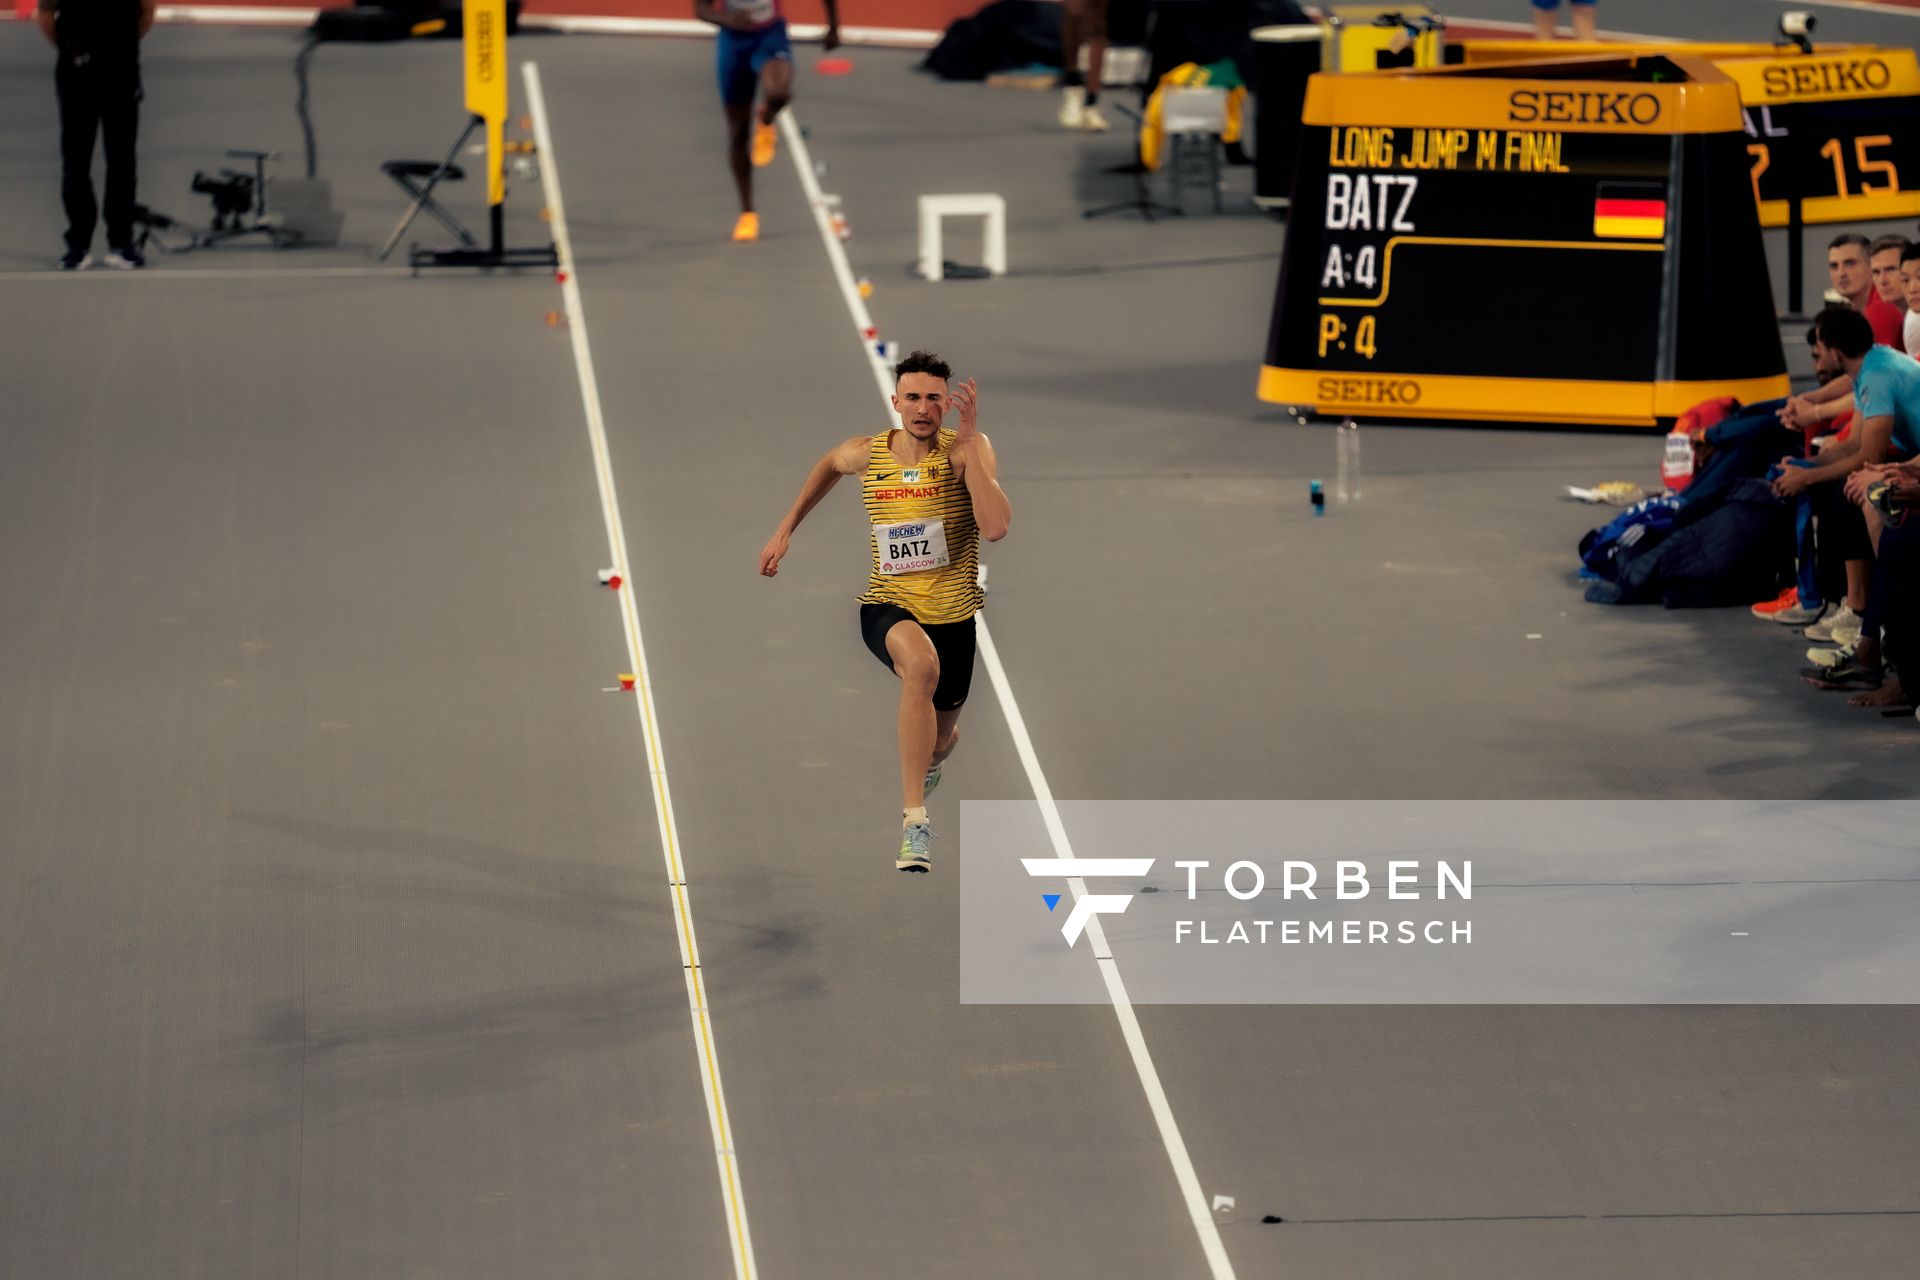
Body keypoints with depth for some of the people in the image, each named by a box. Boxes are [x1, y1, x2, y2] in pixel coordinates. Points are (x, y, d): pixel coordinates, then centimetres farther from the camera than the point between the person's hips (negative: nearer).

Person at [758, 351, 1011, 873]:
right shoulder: (867, 454, -4)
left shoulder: (967, 450, -14)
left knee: (940, 738, 17)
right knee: (921, 662, -37)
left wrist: (970, 442, -32)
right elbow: (829, 465, 22)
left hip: (952, 614, 1)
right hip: (887, 608, -1)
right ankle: (914, 820, -35)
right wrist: (786, 529, 21)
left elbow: (995, 528, -30)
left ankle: (931, 763, 61)